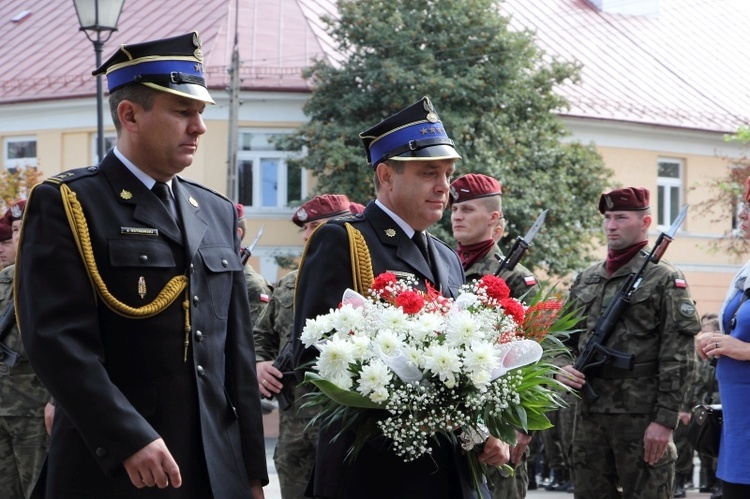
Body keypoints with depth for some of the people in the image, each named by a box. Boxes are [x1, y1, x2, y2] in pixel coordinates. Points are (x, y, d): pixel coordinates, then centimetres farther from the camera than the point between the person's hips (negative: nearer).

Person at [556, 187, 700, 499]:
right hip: (589, 413, 6)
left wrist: (665, 420, -15)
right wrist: (563, 367, 0)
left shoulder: (665, 280, -3)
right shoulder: (585, 279, 14)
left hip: (642, 416, -6)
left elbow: (677, 358, -9)